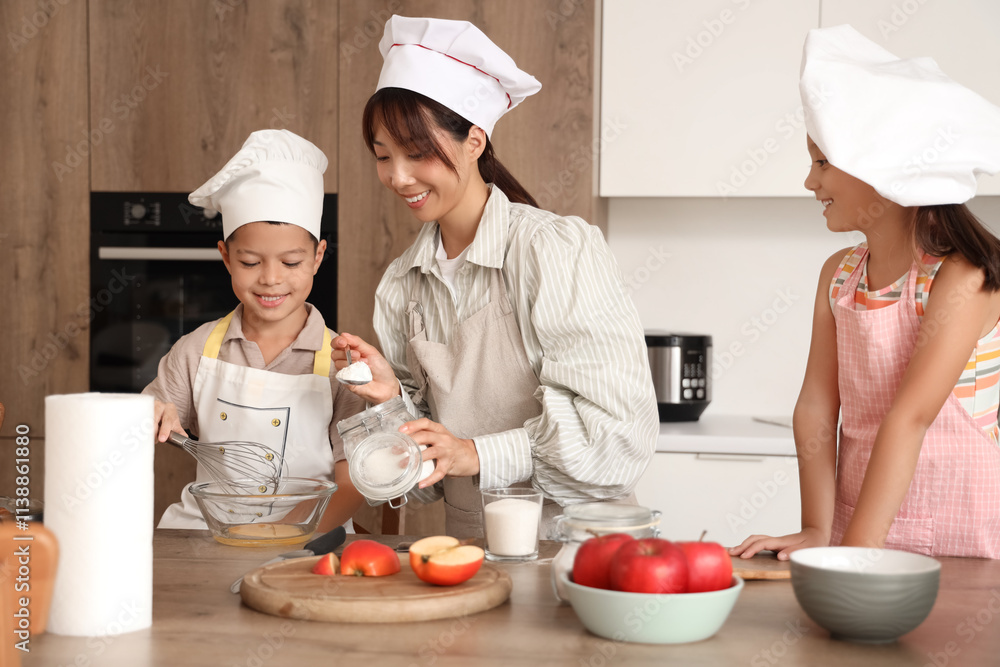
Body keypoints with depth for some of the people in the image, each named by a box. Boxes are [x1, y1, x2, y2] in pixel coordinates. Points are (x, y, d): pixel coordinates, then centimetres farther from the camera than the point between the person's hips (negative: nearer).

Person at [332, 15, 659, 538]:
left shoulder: (558, 249, -9)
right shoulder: (402, 283, 8)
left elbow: (617, 425, -13)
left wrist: (477, 454, -18)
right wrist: (393, 397, -4)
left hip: (573, 533, -5)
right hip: (469, 541, 5)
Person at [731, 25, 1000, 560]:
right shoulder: (838, 274, 8)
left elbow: (910, 415, -19)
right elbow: (817, 406, 2)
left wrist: (858, 548, -24)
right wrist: (817, 531, -7)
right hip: (855, 535, 5)